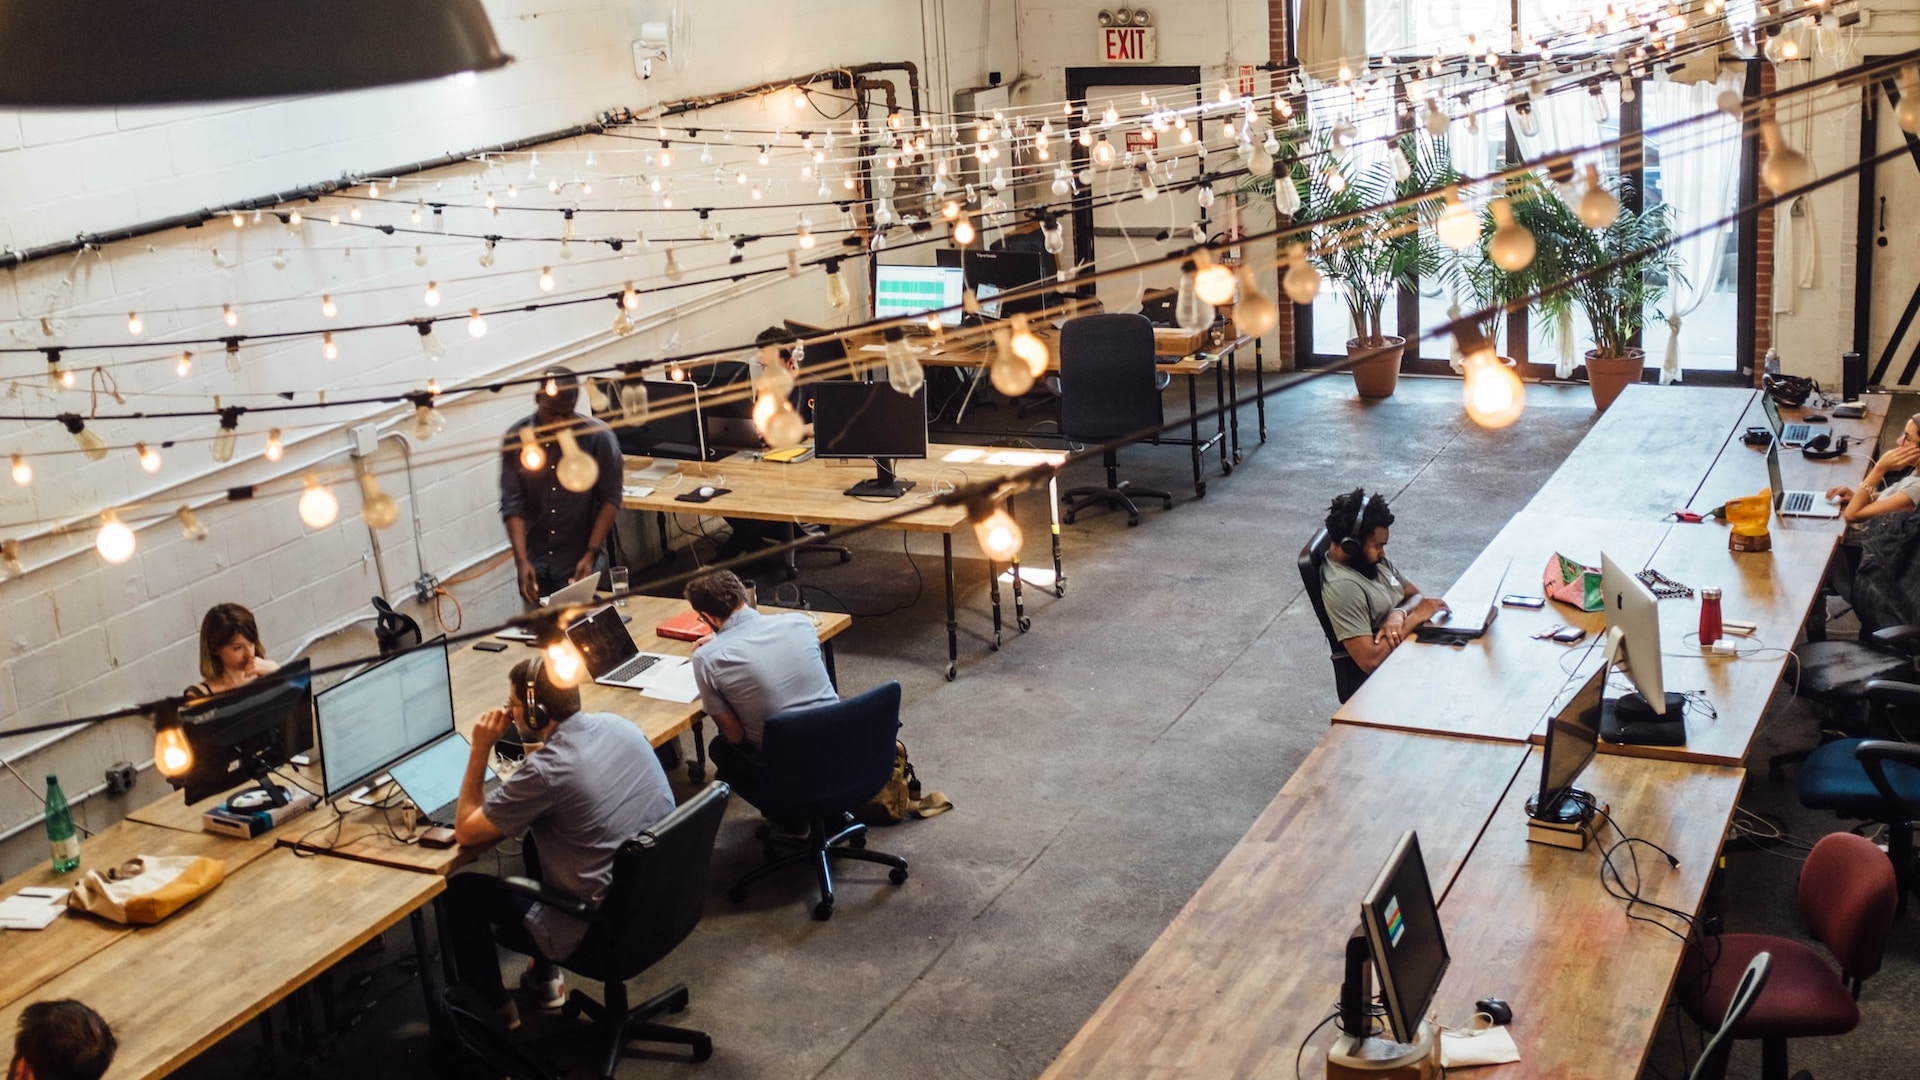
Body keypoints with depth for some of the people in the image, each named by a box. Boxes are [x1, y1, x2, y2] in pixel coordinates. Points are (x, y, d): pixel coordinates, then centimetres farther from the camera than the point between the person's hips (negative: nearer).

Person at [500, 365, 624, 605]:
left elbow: (609, 498, -7)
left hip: (579, 561, -2)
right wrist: (521, 561, -17)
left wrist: (591, 554, -14)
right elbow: (512, 503, -7)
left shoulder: (599, 437, -12)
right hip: (534, 560, 2)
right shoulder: (516, 437, -6)